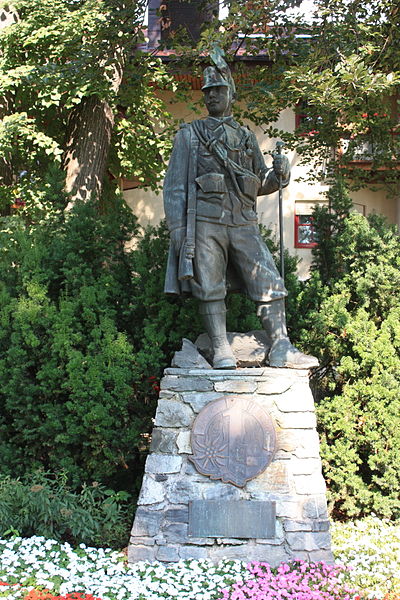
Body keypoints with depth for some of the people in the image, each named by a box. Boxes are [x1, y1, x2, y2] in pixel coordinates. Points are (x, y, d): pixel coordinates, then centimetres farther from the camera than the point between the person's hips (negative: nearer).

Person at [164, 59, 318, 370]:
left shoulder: (247, 137, 21)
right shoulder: (190, 134, 11)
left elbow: (261, 183, 26)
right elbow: (175, 184, 5)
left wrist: (278, 173, 3)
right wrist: (177, 228, -6)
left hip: (244, 223, 3)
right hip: (206, 220, -3)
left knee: (270, 284, -4)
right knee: (210, 288, -5)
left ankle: (281, 349, -2)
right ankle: (222, 351, -1)